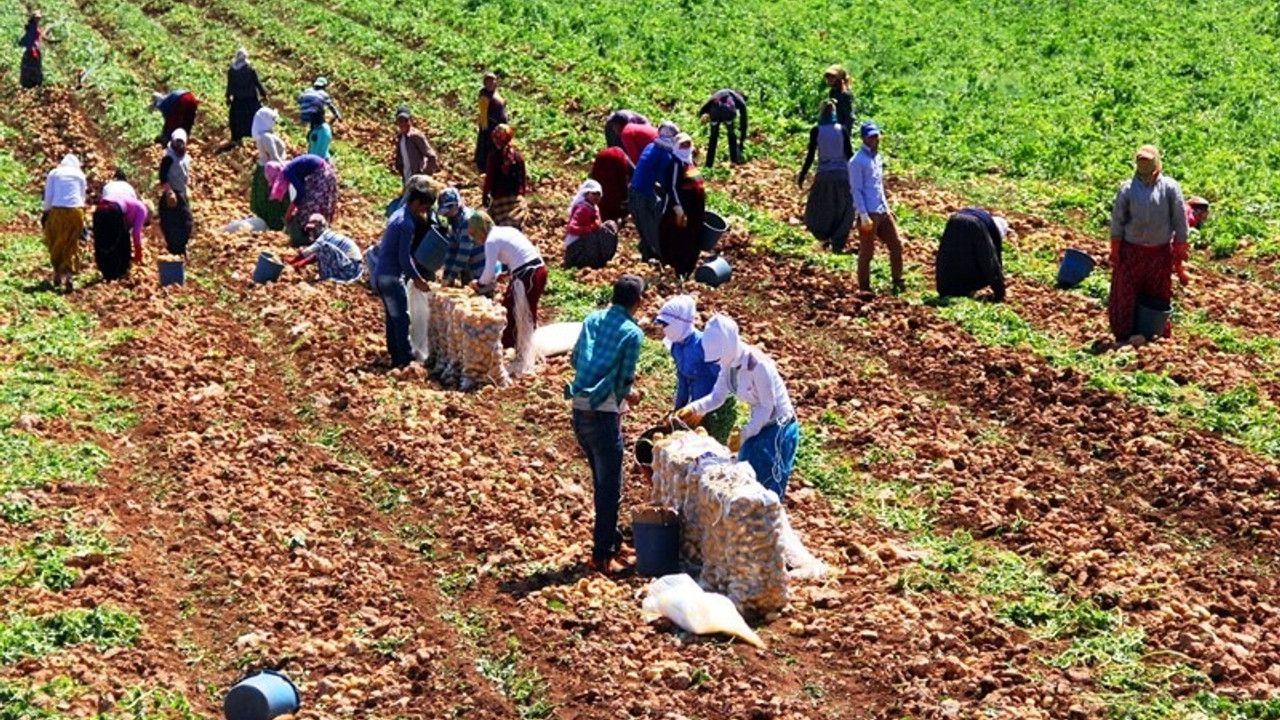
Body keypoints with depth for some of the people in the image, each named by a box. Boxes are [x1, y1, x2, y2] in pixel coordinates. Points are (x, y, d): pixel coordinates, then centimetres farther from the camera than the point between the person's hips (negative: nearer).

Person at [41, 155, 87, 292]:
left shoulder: (54, 173, 11)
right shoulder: (80, 175, 14)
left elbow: (48, 196, 6)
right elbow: (82, 197, 14)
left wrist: (46, 212, 16)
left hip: (57, 210, -1)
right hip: (76, 210, 1)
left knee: (56, 243, 15)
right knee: (71, 245, 5)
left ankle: (57, 272, 18)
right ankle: (68, 275, -9)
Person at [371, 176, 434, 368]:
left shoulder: (398, 215, 11)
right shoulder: (407, 223, -19)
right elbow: (404, 258, -20)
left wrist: (413, 276, 19)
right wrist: (417, 279, -9)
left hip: (379, 273, 10)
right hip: (391, 276, -10)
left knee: (392, 316, 15)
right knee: (402, 318, -4)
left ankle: (396, 356, 21)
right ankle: (406, 359, -1)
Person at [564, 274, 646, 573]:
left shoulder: (593, 319, 7)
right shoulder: (632, 333, -10)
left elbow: (575, 359, 12)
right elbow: (624, 381, -11)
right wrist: (629, 395, 11)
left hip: (579, 409, 7)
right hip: (603, 413, -7)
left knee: (602, 479, 23)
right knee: (610, 486, 3)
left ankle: (611, 537, 36)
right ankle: (602, 554, 5)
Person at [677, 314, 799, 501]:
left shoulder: (758, 365, -29)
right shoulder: (730, 363, -5)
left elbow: (767, 406, -24)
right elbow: (718, 395, 2)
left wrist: (744, 433, -27)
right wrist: (694, 408, -15)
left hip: (779, 427, -9)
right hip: (758, 425, 9)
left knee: (767, 487, -2)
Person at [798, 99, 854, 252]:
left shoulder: (816, 131, -5)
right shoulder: (842, 129, -2)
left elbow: (810, 156, -6)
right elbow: (849, 153, -1)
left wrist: (802, 175, 2)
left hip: (824, 175, -1)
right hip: (843, 175, 1)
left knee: (817, 211, 15)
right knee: (843, 213, 13)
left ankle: (824, 236, -5)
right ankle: (838, 244, 11)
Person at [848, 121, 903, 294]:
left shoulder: (878, 157, 15)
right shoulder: (857, 161, -10)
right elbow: (856, 190, -14)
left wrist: (887, 208, 19)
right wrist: (864, 215, -19)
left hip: (883, 212, 8)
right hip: (868, 213, -8)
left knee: (896, 246, 8)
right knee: (867, 252, -1)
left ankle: (897, 283, 17)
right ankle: (864, 288, 8)